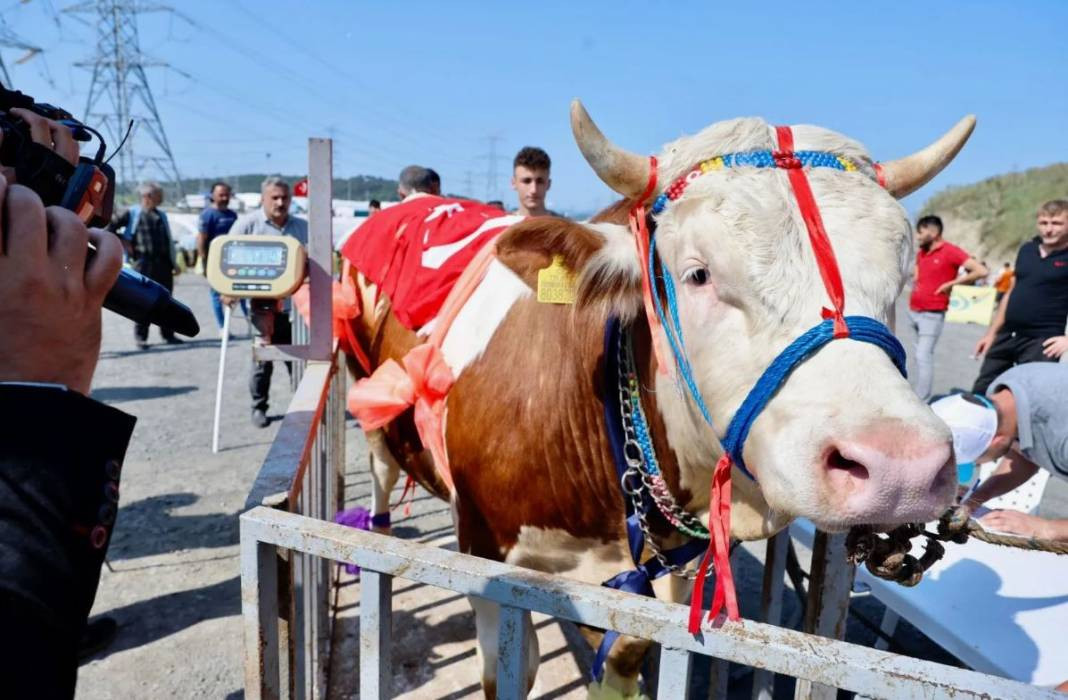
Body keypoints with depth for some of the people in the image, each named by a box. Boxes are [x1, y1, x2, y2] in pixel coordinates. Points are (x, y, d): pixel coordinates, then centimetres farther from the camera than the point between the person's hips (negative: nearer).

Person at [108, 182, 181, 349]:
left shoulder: (161, 215, 15)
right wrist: (124, 243, -2)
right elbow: (111, 227, 1)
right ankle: (141, 337, 6)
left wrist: (173, 262, 15)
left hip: (163, 263, 5)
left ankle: (168, 334, 16)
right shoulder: (133, 213, 0)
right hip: (144, 263, -5)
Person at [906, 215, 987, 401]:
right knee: (922, 355, 12)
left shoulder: (950, 251, -9)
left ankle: (920, 401, -11)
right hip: (913, 311, 7)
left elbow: (981, 271, -16)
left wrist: (951, 283, -13)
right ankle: (919, 395, 18)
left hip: (932, 315, -7)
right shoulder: (921, 253, 12)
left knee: (923, 356, -12)